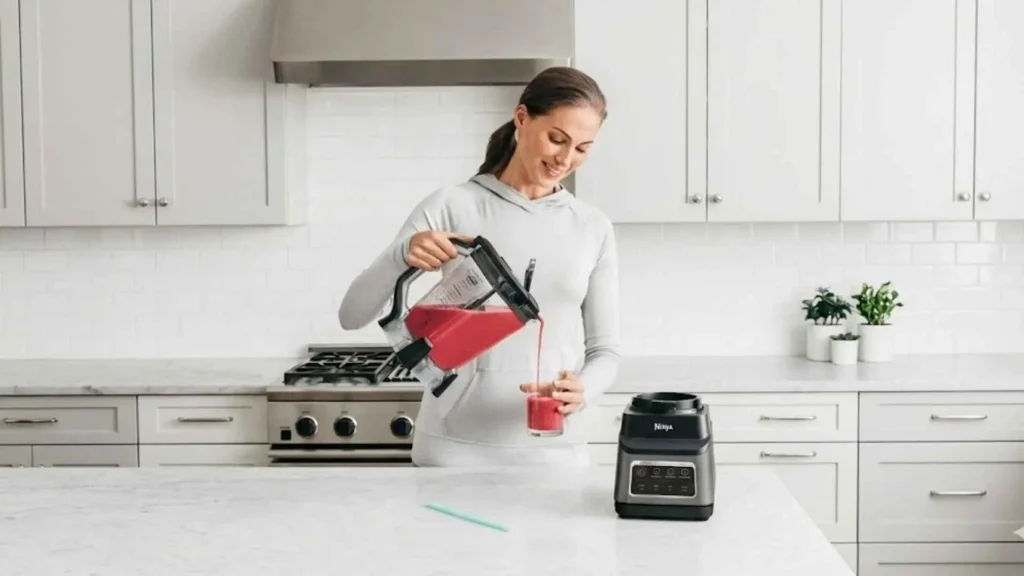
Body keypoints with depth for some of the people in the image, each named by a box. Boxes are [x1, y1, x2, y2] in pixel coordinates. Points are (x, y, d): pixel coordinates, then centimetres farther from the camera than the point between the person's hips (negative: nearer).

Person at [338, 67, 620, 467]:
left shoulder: (594, 229, 6)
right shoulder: (451, 207, -3)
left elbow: (604, 350, 7)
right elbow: (352, 315, -5)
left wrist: (582, 391, -14)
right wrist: (402, 254, -24)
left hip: (553, 454, 2)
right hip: (454, 450, -2)